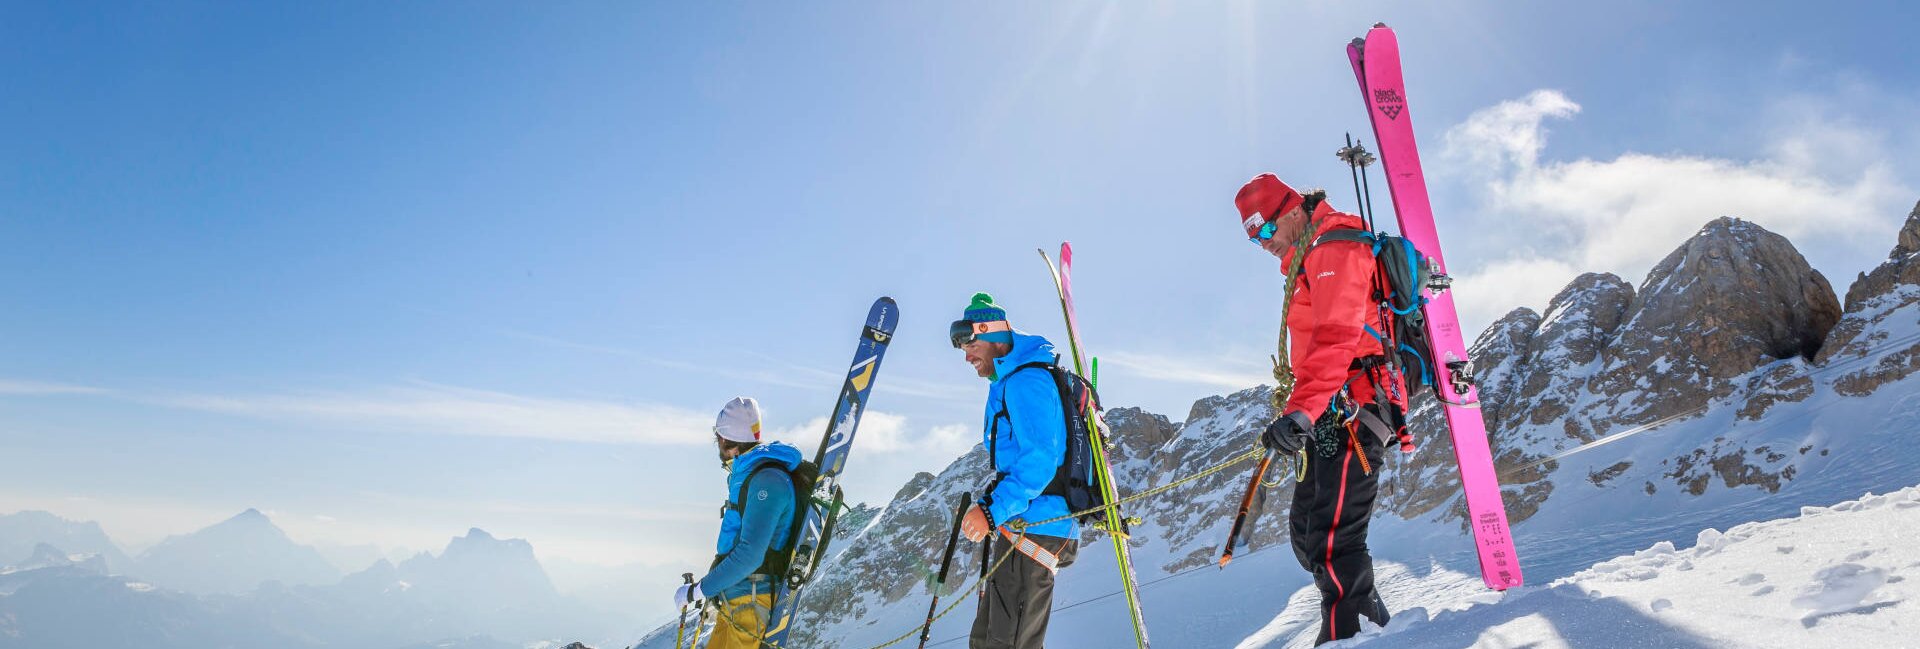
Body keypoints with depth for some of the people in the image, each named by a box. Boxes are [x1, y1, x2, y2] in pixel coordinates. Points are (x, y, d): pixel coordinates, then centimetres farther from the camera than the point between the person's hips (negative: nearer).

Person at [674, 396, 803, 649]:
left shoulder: (766, 479, -18)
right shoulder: (745, 474, 14)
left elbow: (750, 555, -24)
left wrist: (697, 590, -17)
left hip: (752, 601, -10)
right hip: (735, 600, 10)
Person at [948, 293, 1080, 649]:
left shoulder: (1025, 382, -14)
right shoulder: (1010, 383, 20)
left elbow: (1040, 460, -24)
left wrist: (992, 510, -27)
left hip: (1033, 528, -11)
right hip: (1021, 528, 11)